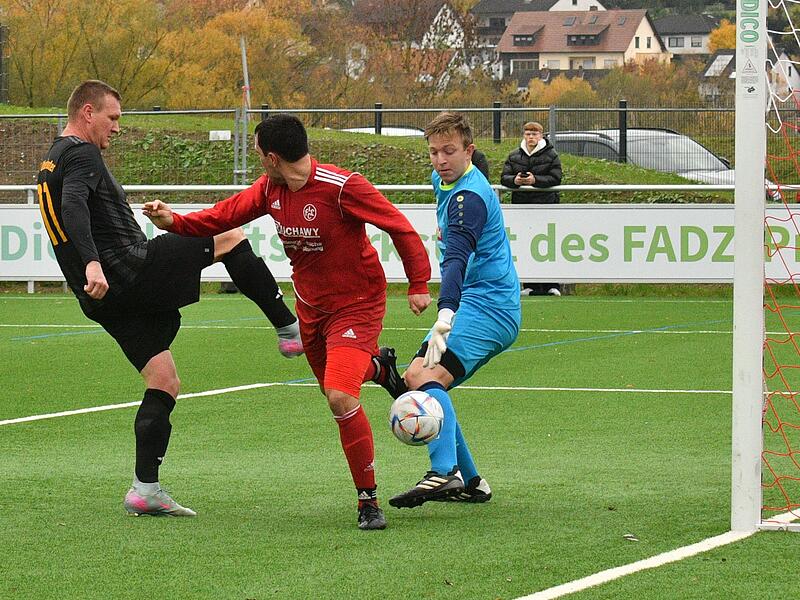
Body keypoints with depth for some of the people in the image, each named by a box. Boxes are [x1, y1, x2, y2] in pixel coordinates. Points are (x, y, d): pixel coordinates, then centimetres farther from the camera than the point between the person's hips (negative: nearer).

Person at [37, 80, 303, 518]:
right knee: (230, 238, -2)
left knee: (164, 384, 10)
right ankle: (289, 329, 0)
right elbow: (74, 206, -26)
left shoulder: (52, 162, 23)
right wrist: (92, 264, -39)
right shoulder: (81, 155, -8)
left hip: (103, 298, 10)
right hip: (127, 270, -10)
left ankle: (145, 490, 3)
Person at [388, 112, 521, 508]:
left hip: (487, 307, -11)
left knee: (426, 377, -28)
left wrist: (444, 319, -45)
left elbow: (457, 260, -34)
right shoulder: (445, 182, 13)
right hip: (476, 304, 11)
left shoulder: (468, 197, -19)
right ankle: (469, 482, 13)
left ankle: (444, 473, -44)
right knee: (415, 379, 11)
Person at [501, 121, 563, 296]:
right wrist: (514, 180, -17)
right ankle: (530, 285, 9)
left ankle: (552, 285, 1)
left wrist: (535, 180, -21)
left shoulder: (551, 155, 1)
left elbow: (556, 178, -8)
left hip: (545, 203, -3)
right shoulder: (514, 156, 11)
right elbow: (504, 177, 5)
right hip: (521, 204, 4)